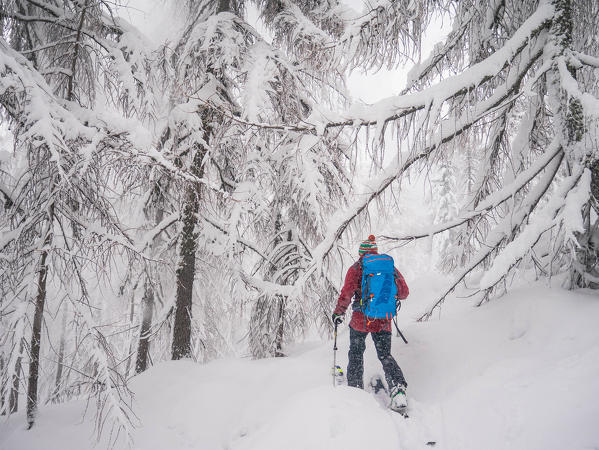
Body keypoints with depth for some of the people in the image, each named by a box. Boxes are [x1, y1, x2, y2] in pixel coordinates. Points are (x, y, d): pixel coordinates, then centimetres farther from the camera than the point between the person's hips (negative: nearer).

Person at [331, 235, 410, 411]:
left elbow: (347, 293, -13)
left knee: (356, 355, 15)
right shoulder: (389, 266, 6)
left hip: (361, 319, -3)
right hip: (384, 321, 3)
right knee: (385, 355, 11)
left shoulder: (356, 268, -4)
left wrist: (339, 312, 0)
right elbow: (404, 292, 9)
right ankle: (398, 389, -9)